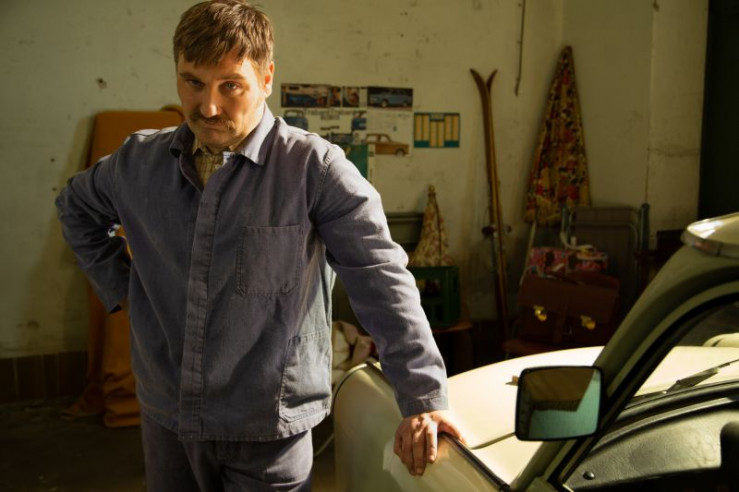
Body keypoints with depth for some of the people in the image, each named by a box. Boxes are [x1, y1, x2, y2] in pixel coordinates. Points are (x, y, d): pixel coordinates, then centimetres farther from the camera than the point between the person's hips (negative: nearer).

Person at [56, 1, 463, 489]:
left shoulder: (315, 168, -15)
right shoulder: (140, 161, 1)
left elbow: (384, 283, -17)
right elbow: (76, 208, 21)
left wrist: (423, 398, -21)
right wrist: (118, 285, 9)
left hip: (269, 431, -4)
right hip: (165, 418, 5)